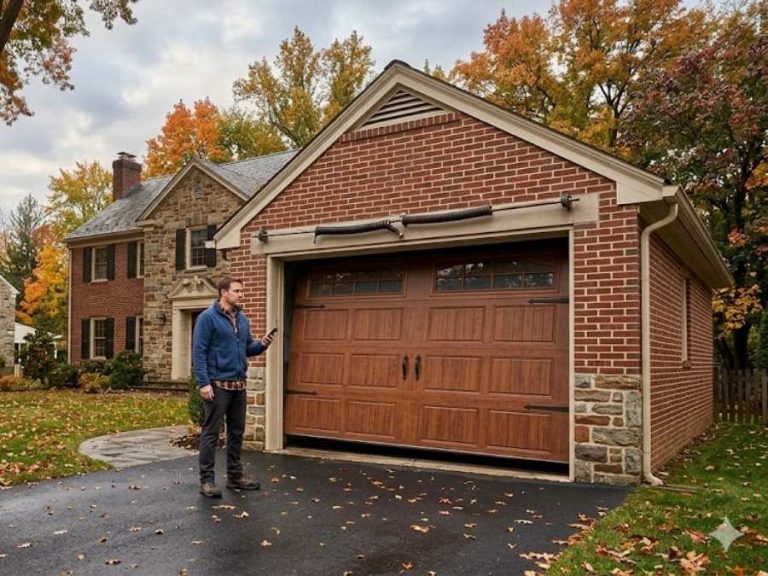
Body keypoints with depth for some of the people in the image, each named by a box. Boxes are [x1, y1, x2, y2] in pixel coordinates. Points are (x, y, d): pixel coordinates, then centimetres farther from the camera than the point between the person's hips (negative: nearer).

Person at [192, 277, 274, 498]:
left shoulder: (242, 319, 13)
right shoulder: (208, 317, -9)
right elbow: (198, 352, -12)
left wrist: (261, 344, -4)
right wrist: (203, 383, -19)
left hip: (239, 384, 7)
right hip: (217, 384, -7)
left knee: (237, 431, 13)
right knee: (211, 432, 0)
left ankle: (235, 475, 24)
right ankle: (207, 480, 8)